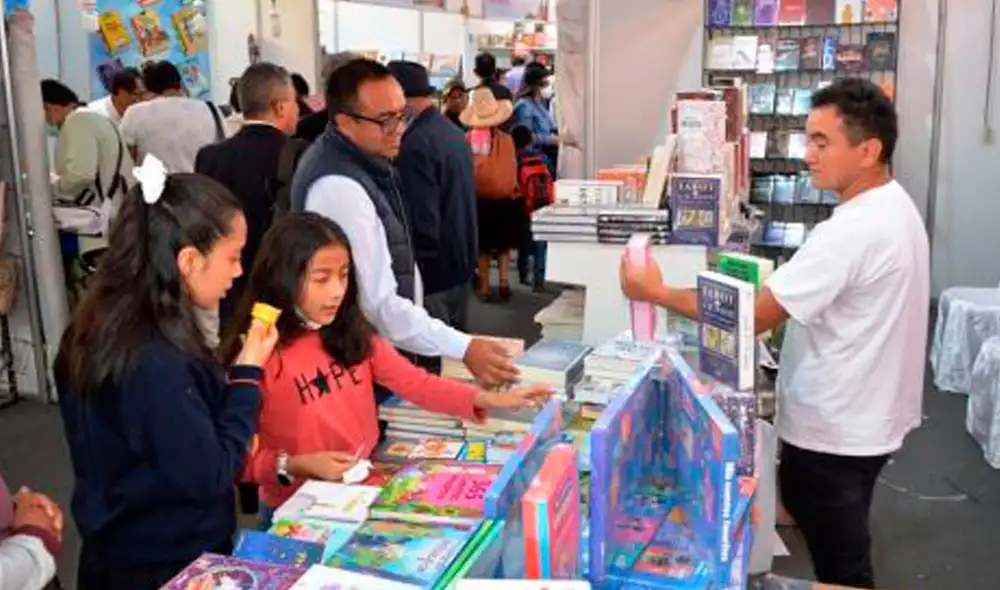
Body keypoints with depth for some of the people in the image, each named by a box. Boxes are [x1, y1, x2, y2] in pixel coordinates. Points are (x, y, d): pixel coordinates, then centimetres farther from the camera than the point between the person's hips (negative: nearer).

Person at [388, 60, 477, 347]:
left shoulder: (416, 146, -21)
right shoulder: (455, 133, 8)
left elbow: (422, 224, -23)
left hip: (432, 278, -9)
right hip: (460, 268, 9)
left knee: (430, 363, -1)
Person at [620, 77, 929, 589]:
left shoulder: (851, 231, -28)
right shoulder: (893, 207, 5)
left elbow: (753, 316, -27)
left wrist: (656, 293, -20)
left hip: (834, 429, -10)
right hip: (861, 416, 10)